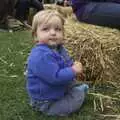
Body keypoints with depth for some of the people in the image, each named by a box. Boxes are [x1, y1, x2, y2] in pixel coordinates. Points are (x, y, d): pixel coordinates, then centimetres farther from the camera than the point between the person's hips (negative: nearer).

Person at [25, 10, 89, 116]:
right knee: (79, 95, -3)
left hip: (60, 89, 10)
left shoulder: (58, 48, 0)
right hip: (45, 102, -10)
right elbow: (55, 77, -36)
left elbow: (67, 64, 15)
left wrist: (74, 66, -8)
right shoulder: (41, 56, -34)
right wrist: (73, 71, -25)